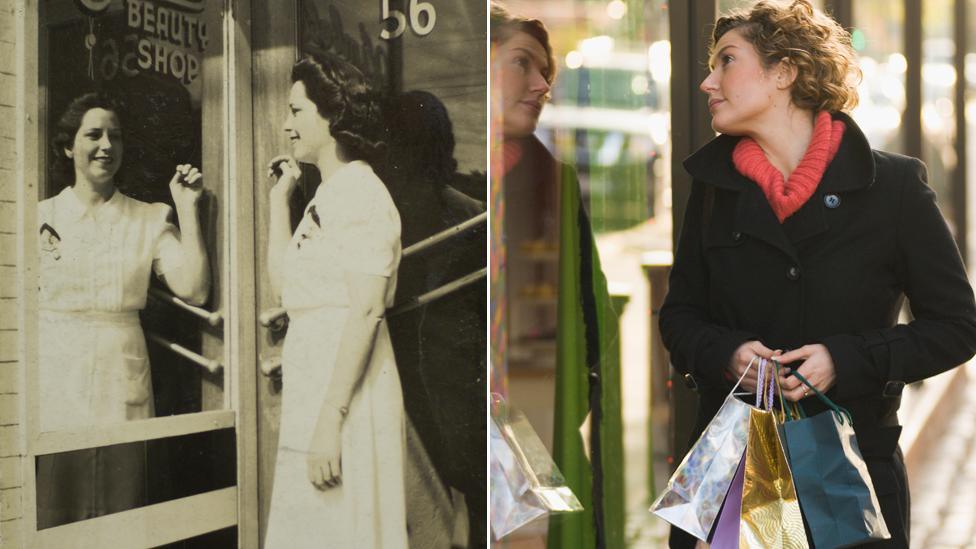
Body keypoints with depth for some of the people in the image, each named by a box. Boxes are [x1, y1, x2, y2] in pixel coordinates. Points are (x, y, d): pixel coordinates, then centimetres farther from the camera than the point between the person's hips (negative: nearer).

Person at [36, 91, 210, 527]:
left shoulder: (150, 220, 8)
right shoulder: (40, 217, 6)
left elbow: (193, 290, -4)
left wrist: (187, 210, -4)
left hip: (122, 392, 1)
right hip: (54, 394, -1)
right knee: (51, 524, 1)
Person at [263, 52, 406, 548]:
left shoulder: (360, 192, -12)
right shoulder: (327, 195, 17)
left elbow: (365, 311, -20)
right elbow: (282, 283, 17)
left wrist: (331, 418, -24)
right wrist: (280, 197, 17)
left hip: (346, 388, -10)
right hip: (313, 383, 10)